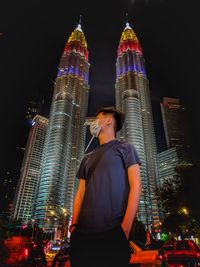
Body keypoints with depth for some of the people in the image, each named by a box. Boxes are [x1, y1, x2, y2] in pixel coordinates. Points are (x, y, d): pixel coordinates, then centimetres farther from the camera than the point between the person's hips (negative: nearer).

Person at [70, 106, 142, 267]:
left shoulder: (125, 148, 5)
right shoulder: (87, 158, 20)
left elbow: (135, 185, -5)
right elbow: (80, 193, 16)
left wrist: (125, 227, -14)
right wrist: (74, 225, 4)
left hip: (112, 232, -4)